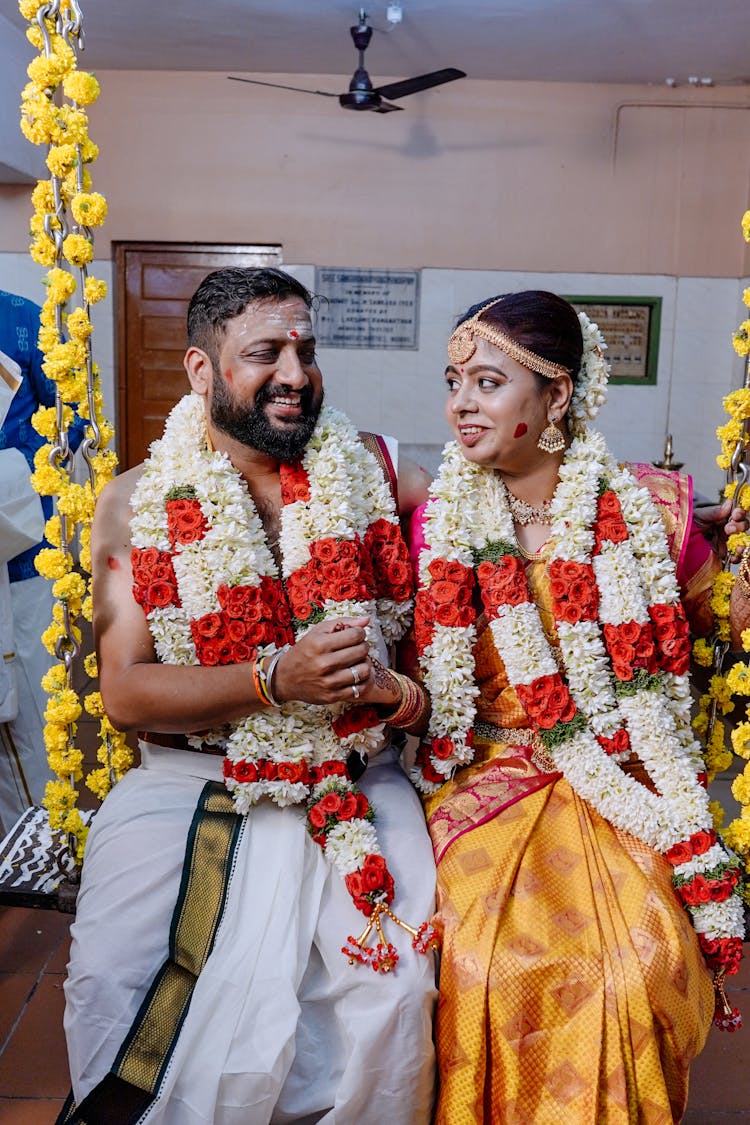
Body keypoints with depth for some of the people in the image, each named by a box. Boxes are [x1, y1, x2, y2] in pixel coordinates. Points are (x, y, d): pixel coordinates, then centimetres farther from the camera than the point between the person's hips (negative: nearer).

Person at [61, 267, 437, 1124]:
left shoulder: (372, 473, 3)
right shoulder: (136, 504, 0)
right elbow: (125, 691, -5)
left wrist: (411, 689, -13)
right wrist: (276, 680, -18)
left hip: (351, 776, 1)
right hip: (188, 777, 0)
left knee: (390, 991, -17)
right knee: (114, 985, -16)